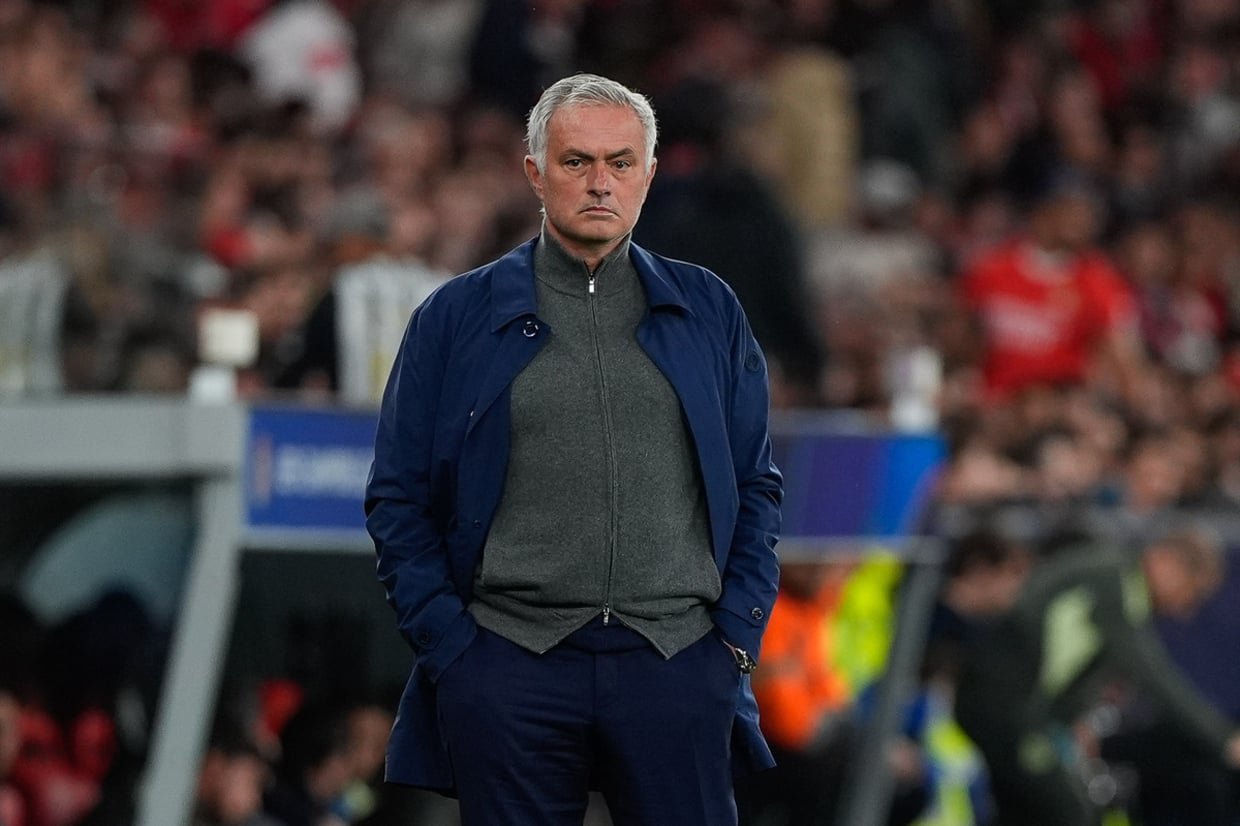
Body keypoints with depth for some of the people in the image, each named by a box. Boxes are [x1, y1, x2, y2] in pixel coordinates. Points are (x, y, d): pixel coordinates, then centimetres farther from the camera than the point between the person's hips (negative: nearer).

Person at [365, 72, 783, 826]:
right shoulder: (457, 317, 7)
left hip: (677, 670, 1)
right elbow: (399, 500, 6)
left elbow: (756, 487, 13)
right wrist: (448, 643, -3)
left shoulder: (709, 312, 12)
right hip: (507, 671, -1)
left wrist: (736, 635, 3)